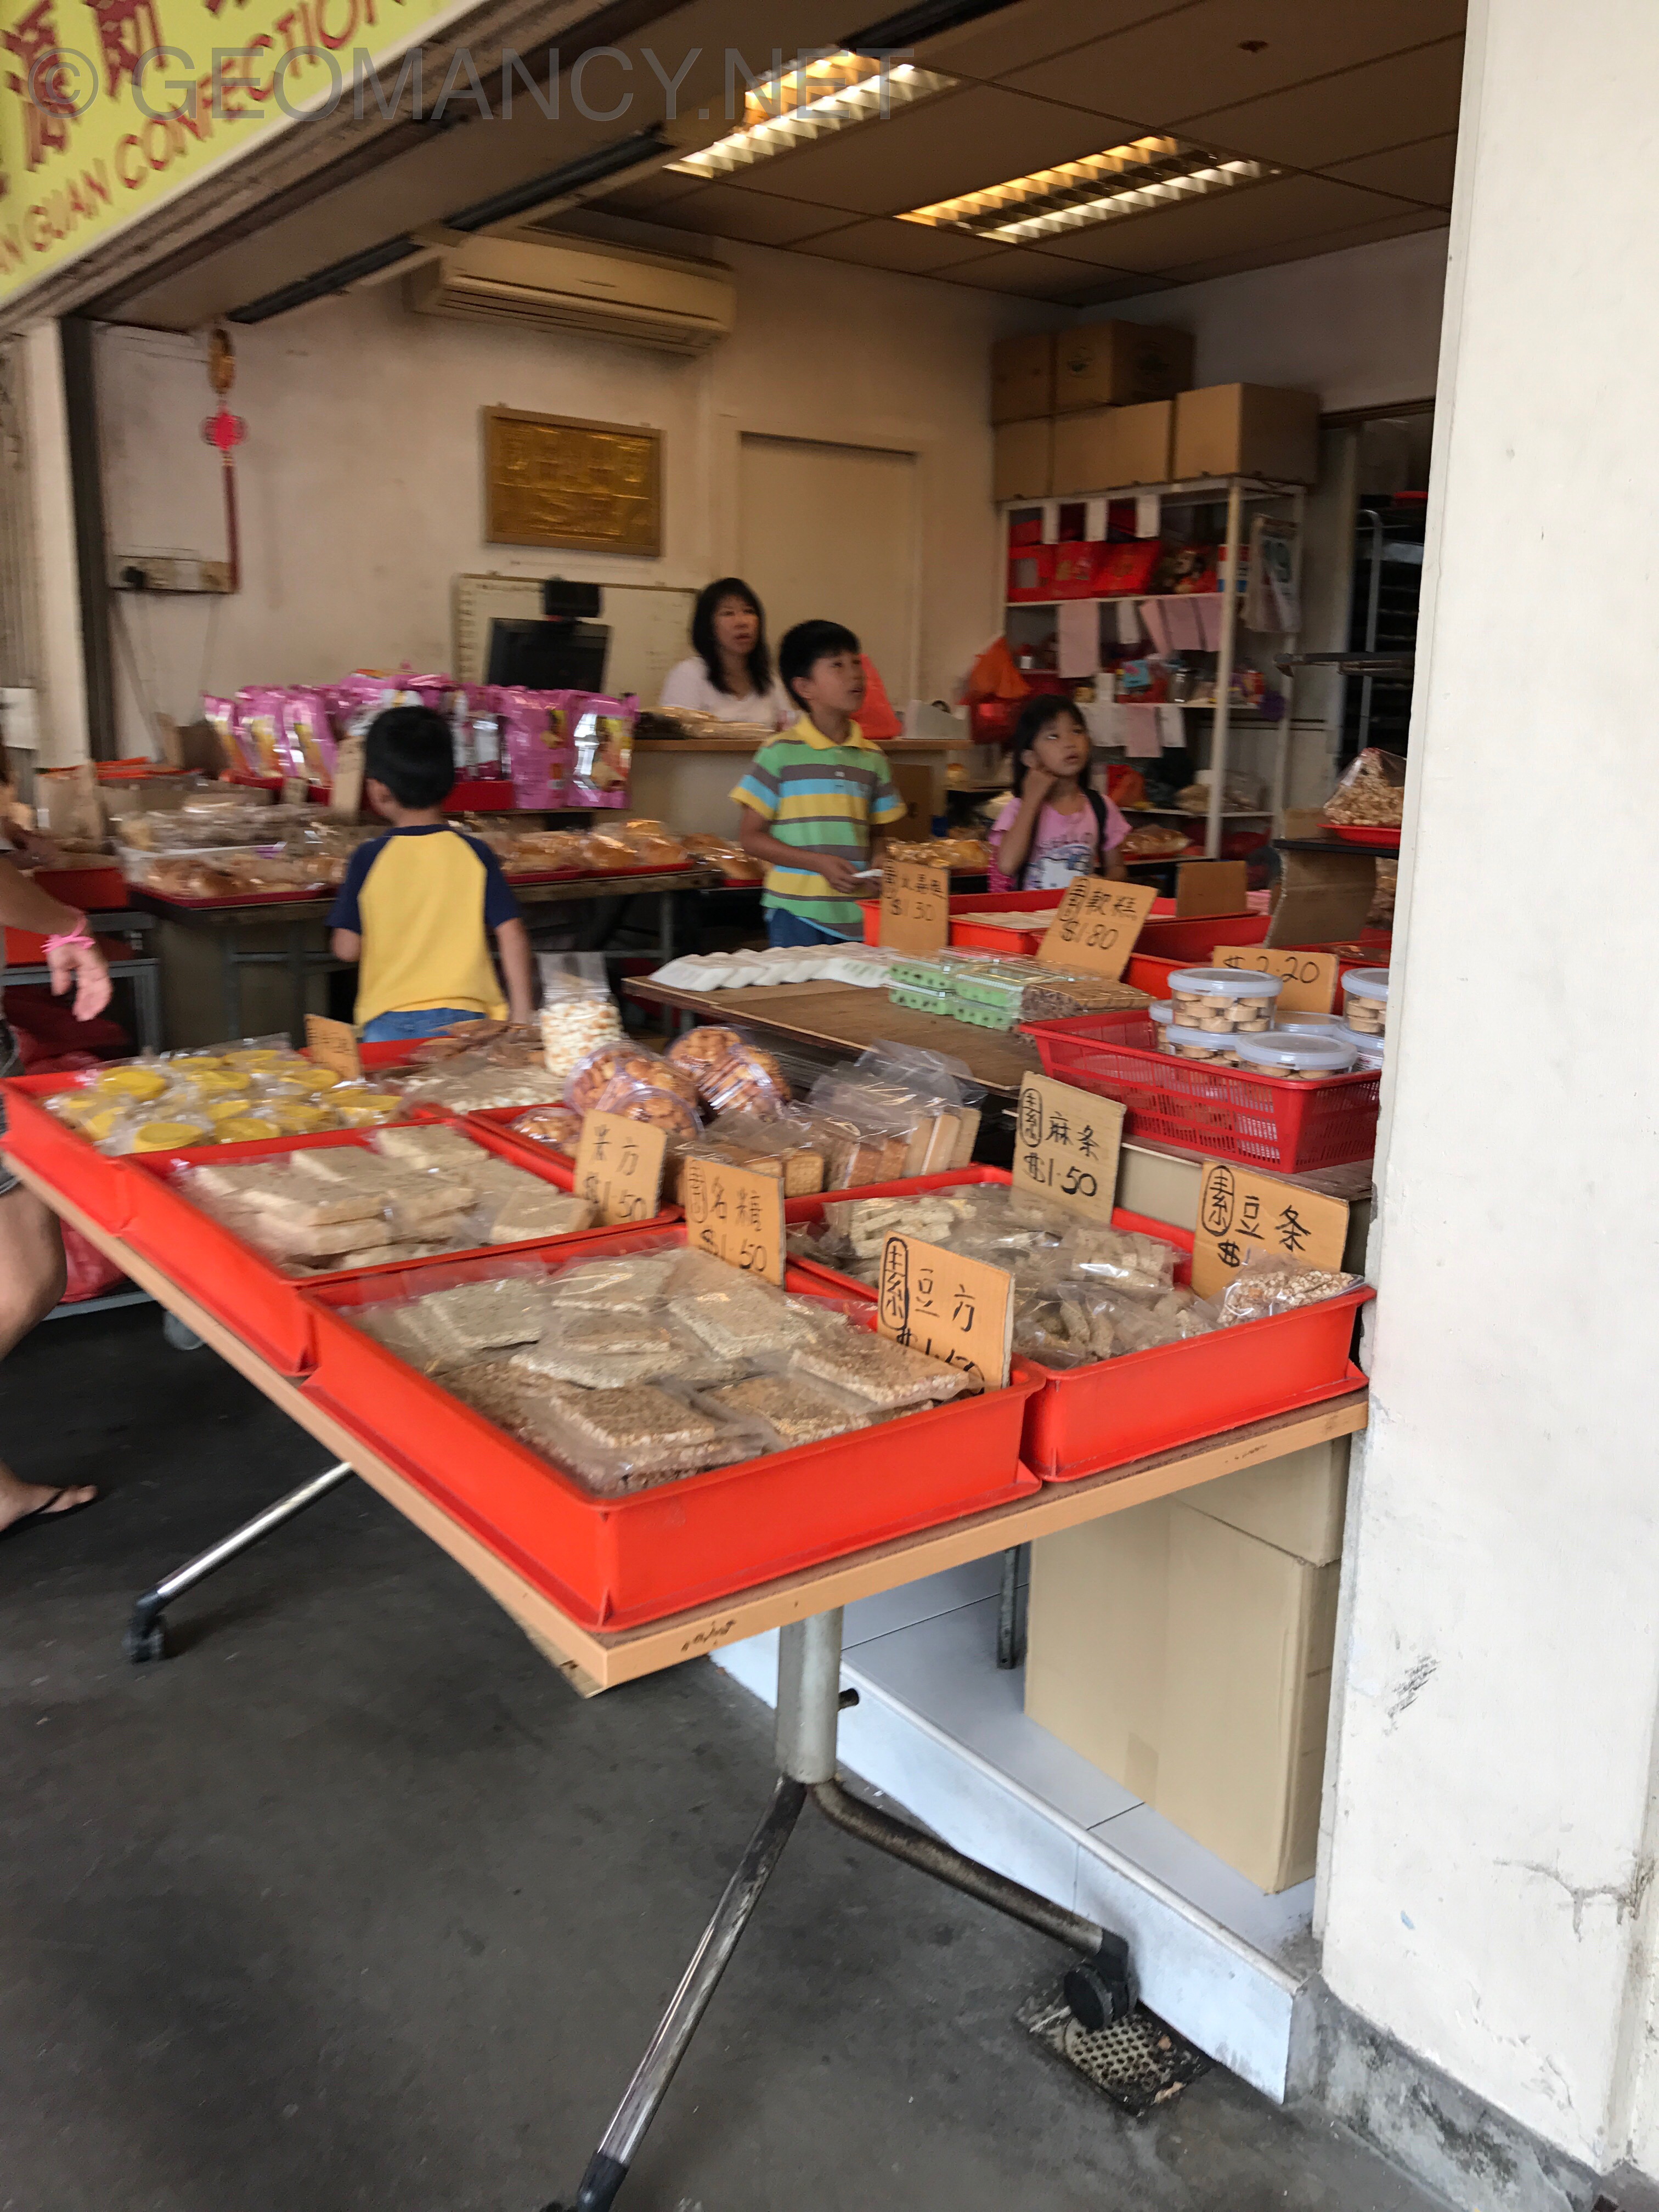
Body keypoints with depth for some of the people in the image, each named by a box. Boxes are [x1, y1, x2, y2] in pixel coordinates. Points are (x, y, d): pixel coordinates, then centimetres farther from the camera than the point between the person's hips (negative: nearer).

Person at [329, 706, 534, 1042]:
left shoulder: (369, 858, -4)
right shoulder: (475, 854, -1)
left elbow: (346, 948, -2)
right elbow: (512, 935, -4)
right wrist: (523, 1013, 1)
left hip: (388, 1020, -1)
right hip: (465, 1015, 1)